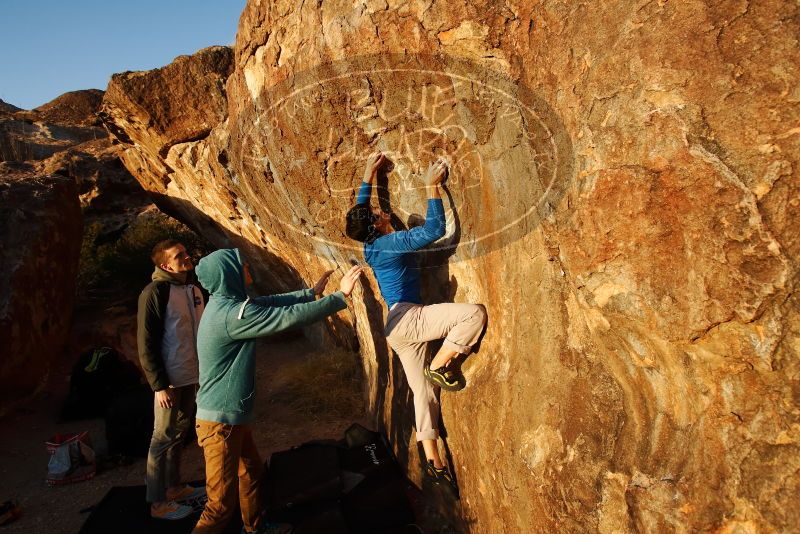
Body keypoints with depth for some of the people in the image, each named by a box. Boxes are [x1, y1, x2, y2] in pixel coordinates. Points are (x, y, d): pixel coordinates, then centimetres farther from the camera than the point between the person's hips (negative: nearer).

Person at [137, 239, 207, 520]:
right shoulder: (155, 292, -15)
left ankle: (174, 487, 33)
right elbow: (146, 344, -16)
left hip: (192, 376, 7)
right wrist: (159, 385, -17)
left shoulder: (194, 289, 6)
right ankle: (158, 502, 16)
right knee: (164, 438, 4)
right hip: (170, 380, -7)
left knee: (179, 434, 18)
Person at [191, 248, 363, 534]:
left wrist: (311, 292, 21)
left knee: (251, 470, 27)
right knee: (222, 503, -2)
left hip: (231, 413, 11)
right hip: (221, 419, -11)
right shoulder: (232, 313, -26)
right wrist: (340, 296, -17)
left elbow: (272, 302, 16)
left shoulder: (225, 302, 5)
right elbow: (290, 316, -26)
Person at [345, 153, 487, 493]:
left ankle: (433, 461, 15)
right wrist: (432, 188, -11)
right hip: (408, 317, -9)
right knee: (474, 313, -22)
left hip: (398, 327, 9)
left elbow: (359, 208, 29)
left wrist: (369, 175, 33)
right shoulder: (391, 243, -13)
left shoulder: (371, 245, 13)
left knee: (423, 391, 10)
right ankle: (439, 367, -9)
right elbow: (434, 230, -17)